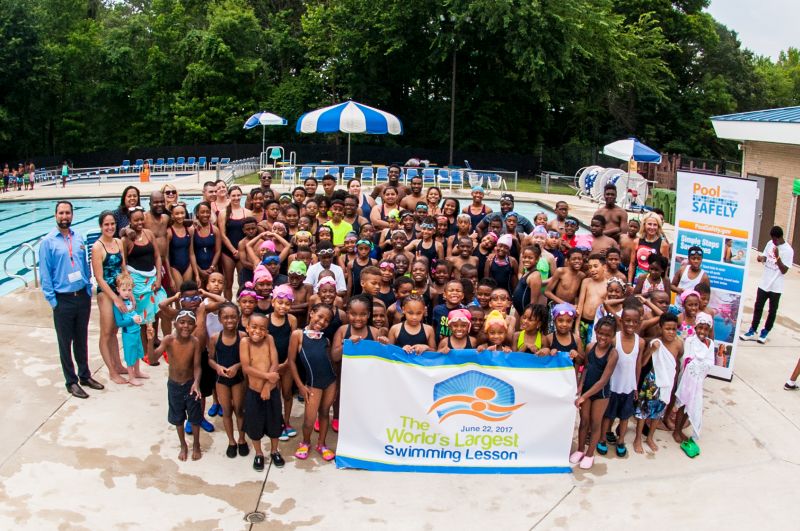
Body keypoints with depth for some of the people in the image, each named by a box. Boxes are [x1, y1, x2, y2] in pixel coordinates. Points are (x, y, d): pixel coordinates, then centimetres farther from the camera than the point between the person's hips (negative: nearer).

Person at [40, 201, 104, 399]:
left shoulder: (79, 238, 5)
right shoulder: (48, 242, -7)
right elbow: (45, 273, -6)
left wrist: (88, 291, 5)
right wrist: (52, 300, -9)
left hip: (82, 297, 4)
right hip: (63, 300, -4)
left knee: (82, 339, 16)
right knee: (65, 342, 8)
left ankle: (85, 375, 30)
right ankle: (71, 381, 19)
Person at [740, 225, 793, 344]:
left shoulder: (788, 250, -15)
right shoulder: (770, 243, 1)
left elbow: (784, 270, -16)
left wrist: (777, 257, -27)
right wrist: (761, 258, -9)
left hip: (776, 287, -5)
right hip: (764, 283, 5)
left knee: (772, 311, 9)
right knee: (758, 307, 10)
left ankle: (765, 333, 21)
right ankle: (752, 331, 18)